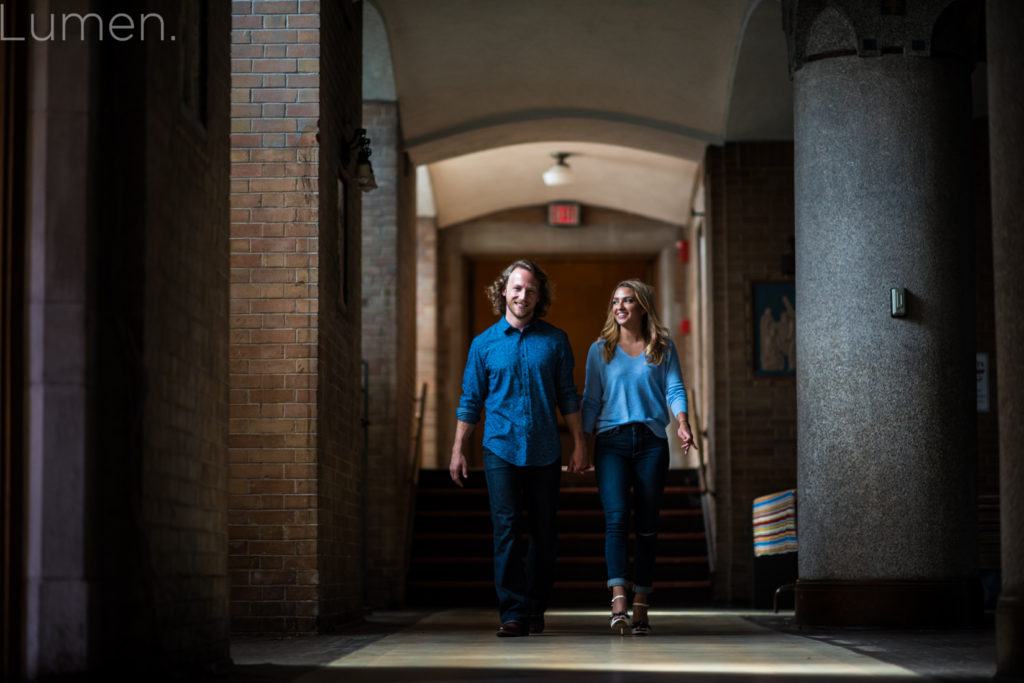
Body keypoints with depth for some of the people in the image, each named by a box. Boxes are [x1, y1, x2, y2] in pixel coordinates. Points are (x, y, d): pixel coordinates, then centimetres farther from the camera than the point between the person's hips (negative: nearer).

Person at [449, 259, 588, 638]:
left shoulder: (555, 340, 6)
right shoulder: (484, 343, 5)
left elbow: (567, 396, 10)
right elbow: (470, 400, 9)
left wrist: (579, 444, 6)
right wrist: (458, 449, 5)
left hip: (545, 450, 1)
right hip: (500, 449, -1)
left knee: (543, 532, 6)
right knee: (506, 528, -10)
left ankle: (535, 608, 20)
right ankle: (512, 613, -8)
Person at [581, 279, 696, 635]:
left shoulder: (663, 349, 11)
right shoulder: (600, 349, 11)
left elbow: (675, 389, 2)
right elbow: (591, 400, 11)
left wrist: (683, 423, -17)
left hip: (652, 441, 1)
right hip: (612, 440, -1)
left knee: (647, 524, 2)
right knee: (616, 517, -17)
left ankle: (640, 605, 8)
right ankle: (618, 599, -26)